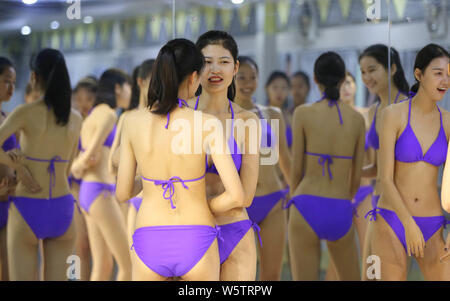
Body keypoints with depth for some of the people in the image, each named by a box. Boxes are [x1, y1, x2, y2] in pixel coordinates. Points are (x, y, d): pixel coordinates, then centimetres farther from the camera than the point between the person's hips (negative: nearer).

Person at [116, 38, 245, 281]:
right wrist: (201, 211, 7)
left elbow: (123, 193, 4)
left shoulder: (132, 121, -4)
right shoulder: (207, 124, -11)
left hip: (149, 245, 1)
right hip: (195, 243, -1)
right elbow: (237, 196, -12)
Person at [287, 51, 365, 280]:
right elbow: (356, 177, 10)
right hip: (340, 214, 2)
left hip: (307, 210, -2)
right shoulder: (357, 119, 5)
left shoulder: (303, 113, -3)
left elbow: (296, 169, 1)